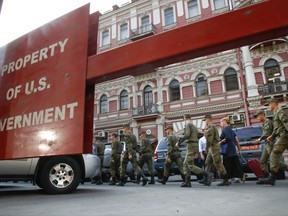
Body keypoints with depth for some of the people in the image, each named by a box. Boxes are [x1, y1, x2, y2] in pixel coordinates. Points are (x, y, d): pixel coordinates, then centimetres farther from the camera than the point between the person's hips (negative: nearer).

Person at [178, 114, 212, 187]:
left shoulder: (188, 124, -8)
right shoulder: (194, 126, 21)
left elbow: (187, 135, -21)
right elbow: (197, 136, 24)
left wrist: (179, 142, -13)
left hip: (191, 145, -9)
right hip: (195, 145, 9)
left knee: (191, 166, -9)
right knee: (185, 164, 9)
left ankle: (207, 174, -12)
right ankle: (187, 182, 6)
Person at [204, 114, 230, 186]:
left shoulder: (211, 127, -12)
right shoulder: (211, 127, 20)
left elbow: (210, 139, -19)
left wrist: (207, 147, -14)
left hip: (214, 147, -11)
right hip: (212, 148, 11)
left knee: (218, 164, -8)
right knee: (208, 163, 12)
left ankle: (226, 181, -5)